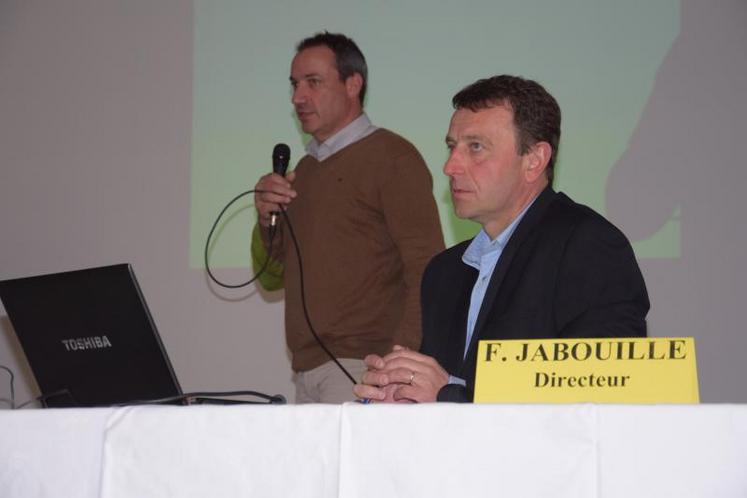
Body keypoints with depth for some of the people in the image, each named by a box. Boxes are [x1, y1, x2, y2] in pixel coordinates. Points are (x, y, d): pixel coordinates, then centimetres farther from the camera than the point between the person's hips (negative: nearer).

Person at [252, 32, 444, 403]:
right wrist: (266, 220, 3)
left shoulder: (392, 157, -3)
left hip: (363, 369, -7)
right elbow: (271, 278, 23)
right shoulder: (303, 170, 19)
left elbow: (428, 273, -10)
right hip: (307, 372, 7)